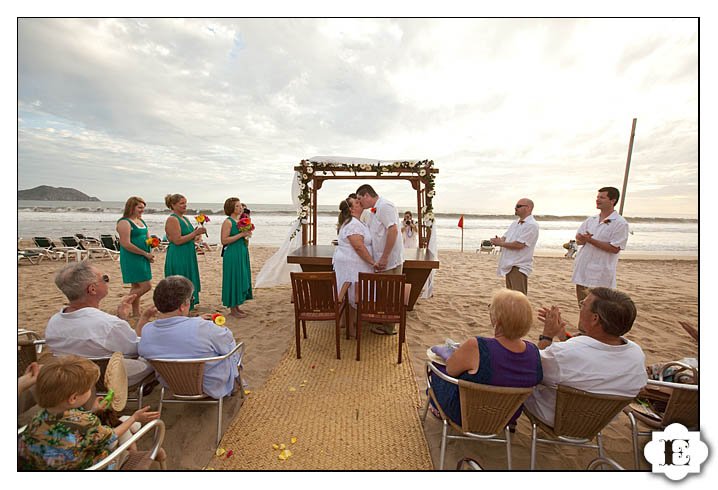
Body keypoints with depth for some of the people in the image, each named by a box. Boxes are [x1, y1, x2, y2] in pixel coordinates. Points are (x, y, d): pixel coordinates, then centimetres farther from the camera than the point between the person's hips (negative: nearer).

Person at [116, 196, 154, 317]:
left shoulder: (141, 221, 15)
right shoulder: (124, 223, -12)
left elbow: (147, 238, 22)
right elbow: (126, 244, -19)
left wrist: (150, 254, 4)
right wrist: (145, 254, -16)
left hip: (142, 258, 9)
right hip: (132, 259, -9)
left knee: (137, 286, 13)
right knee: (146, 285, -11)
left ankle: (136, 313, 20)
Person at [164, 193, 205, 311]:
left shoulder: (185, 218, 14)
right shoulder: (172, 219, -12)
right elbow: (177, 240, -20)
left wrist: (197, 232, 2)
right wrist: (195, 233, -18)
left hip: (188, 257, 9)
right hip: (177, 258, -9)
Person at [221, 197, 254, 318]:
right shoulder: (228, 222, -12)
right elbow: (224, 241, -19)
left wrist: (247, 234, 4)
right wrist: (241, 234, -20)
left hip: (242, 253, 9)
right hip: (232, 255, -9)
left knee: (241, 279, 13)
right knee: (234, 279, -1)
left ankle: (236, 306, 24)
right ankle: (232, 309, 11)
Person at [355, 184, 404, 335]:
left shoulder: (385, 206, -16)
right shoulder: (373, 211, 16)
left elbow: (393, 231, -25)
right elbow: (366, 231, 23)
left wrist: (384, 257, -25)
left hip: (390, 260, -10)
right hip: (382, 260, 10)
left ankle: (389, 327, 15)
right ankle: (385, 322, 33)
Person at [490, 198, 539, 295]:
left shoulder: (531, 225, -13)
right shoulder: (515, 223, 17)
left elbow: (519, 245, -22)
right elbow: (504, 238, 15)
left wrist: (501, 243, -13)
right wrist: (497, 240, -9)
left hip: (520, 267, -9)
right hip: (509, 265, 9)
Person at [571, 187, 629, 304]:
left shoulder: (620, 223, -8)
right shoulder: (591, 220, 13)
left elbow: (615, 248, -15)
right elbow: (578, 239, 10)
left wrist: (590, 240, -17)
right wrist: (583, 239, -13)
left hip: (600, 277, -6)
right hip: (582, 272, 6)